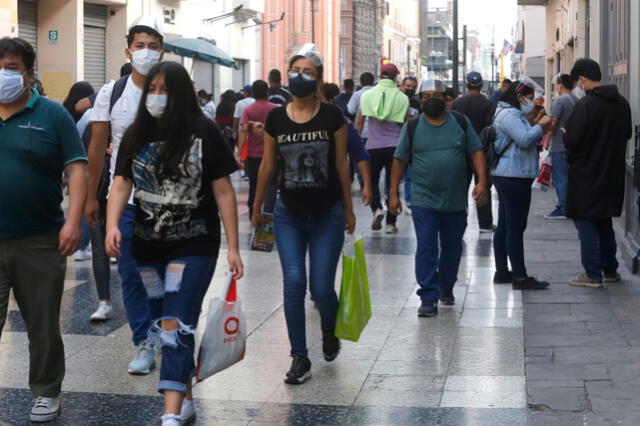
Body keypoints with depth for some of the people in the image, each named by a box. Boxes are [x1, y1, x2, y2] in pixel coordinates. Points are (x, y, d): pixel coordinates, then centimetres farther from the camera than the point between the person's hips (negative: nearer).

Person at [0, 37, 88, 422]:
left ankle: (47, 391, 25)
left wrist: (73, 221, -14)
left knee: (43, 325, 10)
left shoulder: (52, 115, 1)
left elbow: (77, 170, -3)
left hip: (39, 244, -1)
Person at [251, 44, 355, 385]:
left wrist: (349, 210, 6)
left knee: (321, 287, -2)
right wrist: (256, 209, 14)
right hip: (288, 215, 1)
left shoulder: (332, 116, -5)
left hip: (327, 215, -1)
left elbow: (341, 165, 1)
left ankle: (329, 329, 33)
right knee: (293, 283, -7)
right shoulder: (276, 119, 0)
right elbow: (267, 166, 9)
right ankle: (299, 358, 4)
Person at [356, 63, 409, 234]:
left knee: (372, 181, 14)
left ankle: (377, 208, -11)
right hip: (395, 146, 0)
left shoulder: (367, 95, 2)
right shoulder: (402, 98, 2)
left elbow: (359, 123, 5)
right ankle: (390, 223, 5)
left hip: (373, 146, 0)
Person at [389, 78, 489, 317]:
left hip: (456, 200, 2)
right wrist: (393, 194, 1)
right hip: (424, 200, -2)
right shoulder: (413, 127, 2)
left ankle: (446, 288, 33)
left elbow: (476, 152, 4)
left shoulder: (461, 122, 4)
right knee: (426, 248, -9)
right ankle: (428, 298, -7)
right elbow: (399, 161, 5)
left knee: (453, 247, 13)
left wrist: (482, 181, -9)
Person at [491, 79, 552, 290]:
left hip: (506, 176, 12)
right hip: (514, 177, -12)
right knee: (515, 227, -10)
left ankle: (502, 272, 19)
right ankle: (520, 277, -9)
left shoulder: (511, 114, 21)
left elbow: (524, 140, 25)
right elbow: (525, 140, -22)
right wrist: (541, 126, -9)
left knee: (505, 226, 13)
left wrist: (539, 127, 13)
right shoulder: (508, 115, -14)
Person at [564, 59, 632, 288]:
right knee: (605, 221, 19)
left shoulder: (585, 104, -20)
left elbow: (571, 140, -22)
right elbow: (627, 134, 14)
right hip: (612, 173, 7)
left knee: (586, 223, 1)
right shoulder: (621, 103, 3)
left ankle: (593, 275, 0)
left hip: (587, 173, -7)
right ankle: (610, 270, 24)